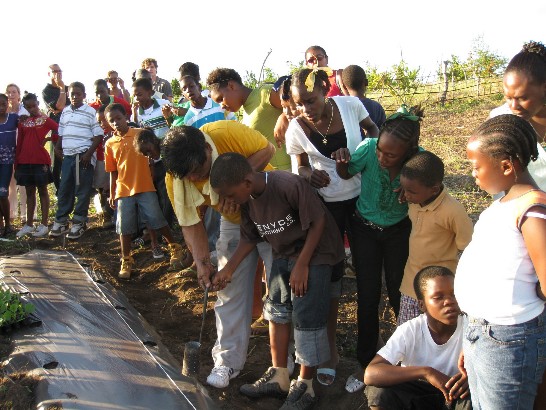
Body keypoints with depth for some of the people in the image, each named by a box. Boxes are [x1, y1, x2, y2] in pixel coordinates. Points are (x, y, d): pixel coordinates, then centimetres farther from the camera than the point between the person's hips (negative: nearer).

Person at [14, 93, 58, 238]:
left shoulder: (45, 119, 0)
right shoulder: (23, 122, 9)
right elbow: (19, 143, 9)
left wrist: (47, 139, -9)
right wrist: (16, 163, 7)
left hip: (41, 160, -4)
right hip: (24, 161, 4)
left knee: (42, 191, 3)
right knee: (29, 192, 10)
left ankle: (44, 225, 7)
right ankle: (29, 225, 17)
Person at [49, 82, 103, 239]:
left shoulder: (91, 112, -5)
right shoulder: (65, 112, 13)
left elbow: (98, 135, -8)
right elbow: (61, 133, 20)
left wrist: (89, 153, -14)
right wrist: (57, 147, 4)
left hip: (84, 157, -5)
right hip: (67, 156, 5)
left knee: (82, 190, 1)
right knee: (64, 189, 9)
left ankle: (79, 222, 10)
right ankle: (61, 221, 18)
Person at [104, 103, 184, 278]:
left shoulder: (141, 134, -1)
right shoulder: (110, 144, 7)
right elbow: (113, 172, 10)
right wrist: (112, 194, 10)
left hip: (145, 188, -2)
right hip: (124, 191, 2)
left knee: (157, 220, 1)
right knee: (124, 227, 4)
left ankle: (175, 247, 20)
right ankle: (126, 262, 15)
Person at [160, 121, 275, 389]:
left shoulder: (228, 133, -32)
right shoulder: (175, 179, -19)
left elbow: (266, 150, -20)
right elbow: (191, 224, -10)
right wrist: (202, 262, -19)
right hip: (234, 222, 3)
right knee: (230, 291, 4)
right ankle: (228, 361, 15)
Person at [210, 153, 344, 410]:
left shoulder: (289, 185, -30)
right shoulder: (247, 201, -7)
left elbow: (318, 222, -22)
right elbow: (250, 237, 7)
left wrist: (302, 265, -20)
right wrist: (228, 269, 3)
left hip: (314, 253, -8)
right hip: (283, 255, 8)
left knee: (306, 318, -8)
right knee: (276, 311, 10)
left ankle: (304, 386, 9)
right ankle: (279, 377, 24)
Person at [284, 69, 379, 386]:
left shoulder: (350, 105, -13)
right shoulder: (296, 129, -14)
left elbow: (372, 128, 7)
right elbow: (302, 166, 1)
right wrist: (311, 175, -21)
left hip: (362, 196, 2)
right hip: (327, 203, -1)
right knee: (330, 271, 3)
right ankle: (331, 348, 18)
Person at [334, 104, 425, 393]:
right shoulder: (368, 148, -25)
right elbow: (346, 174, -5)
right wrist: (341, 161, -28)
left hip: (399, 231, 0)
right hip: (364, 228, 1)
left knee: (399, 296, 6)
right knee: (368, 297, 4)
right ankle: (366, 364, 21)